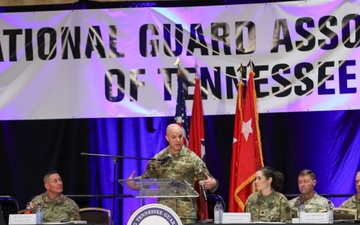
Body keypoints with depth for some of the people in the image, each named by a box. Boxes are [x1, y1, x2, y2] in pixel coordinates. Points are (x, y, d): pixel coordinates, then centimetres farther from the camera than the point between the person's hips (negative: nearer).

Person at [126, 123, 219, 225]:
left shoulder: (192, 158, 0)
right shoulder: (158, 159, 8)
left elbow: (207, 180, -1)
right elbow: (146, 178, 15)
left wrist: (213, 183, -23)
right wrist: (131, 183, -3)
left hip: (186, 213, -2)